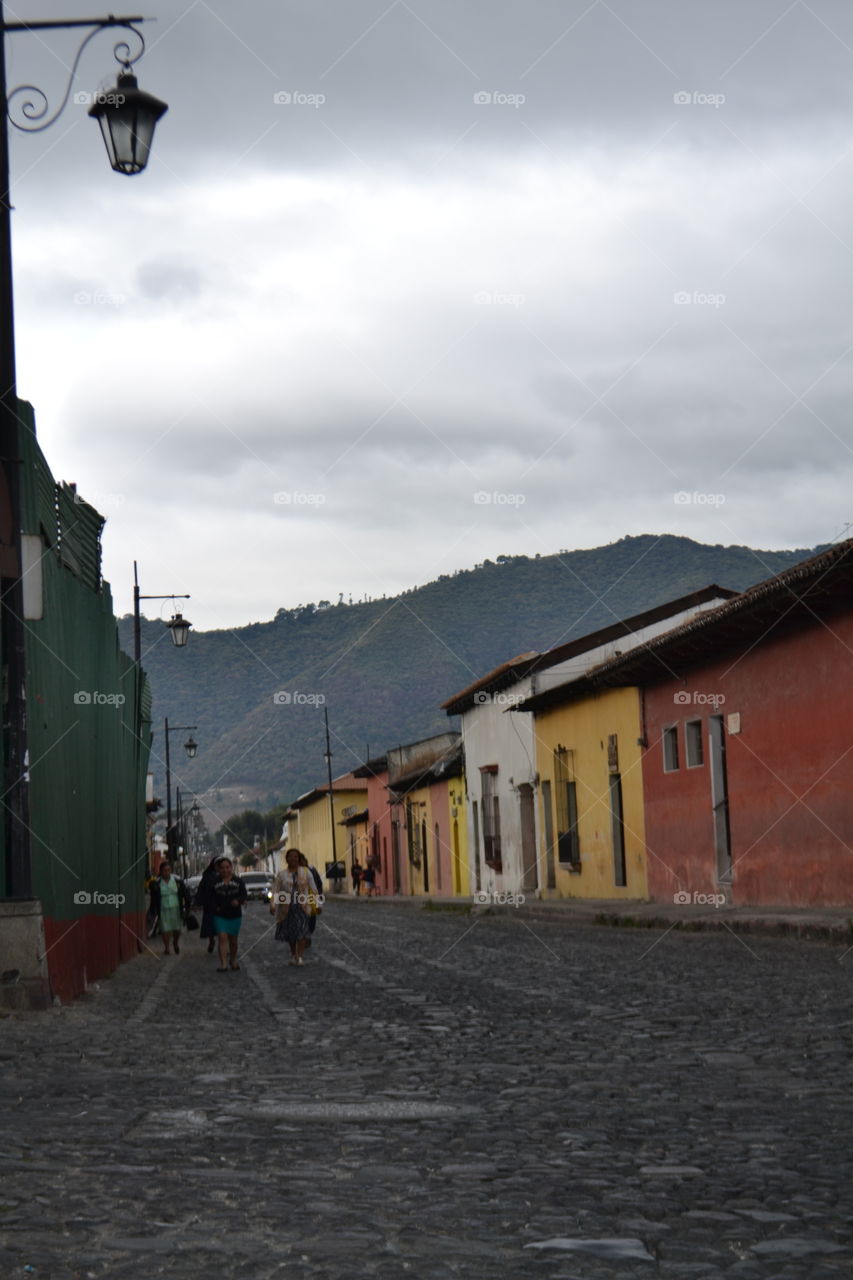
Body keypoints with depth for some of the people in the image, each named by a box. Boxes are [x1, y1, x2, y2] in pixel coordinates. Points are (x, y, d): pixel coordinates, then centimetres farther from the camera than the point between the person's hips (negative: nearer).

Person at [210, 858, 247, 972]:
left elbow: (244, 894, -2)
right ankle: (223, 964, -15)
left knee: (233, 939, 12)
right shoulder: (215, 882, 2)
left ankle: (233, 960, 35)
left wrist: (238, 900, -22)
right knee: (222, 938, -13)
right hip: (220, 915, -1)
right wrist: (215, 907, -13)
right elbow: (212, 898, 4)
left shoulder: (238, 881, 1)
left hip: (235, 915, 1)